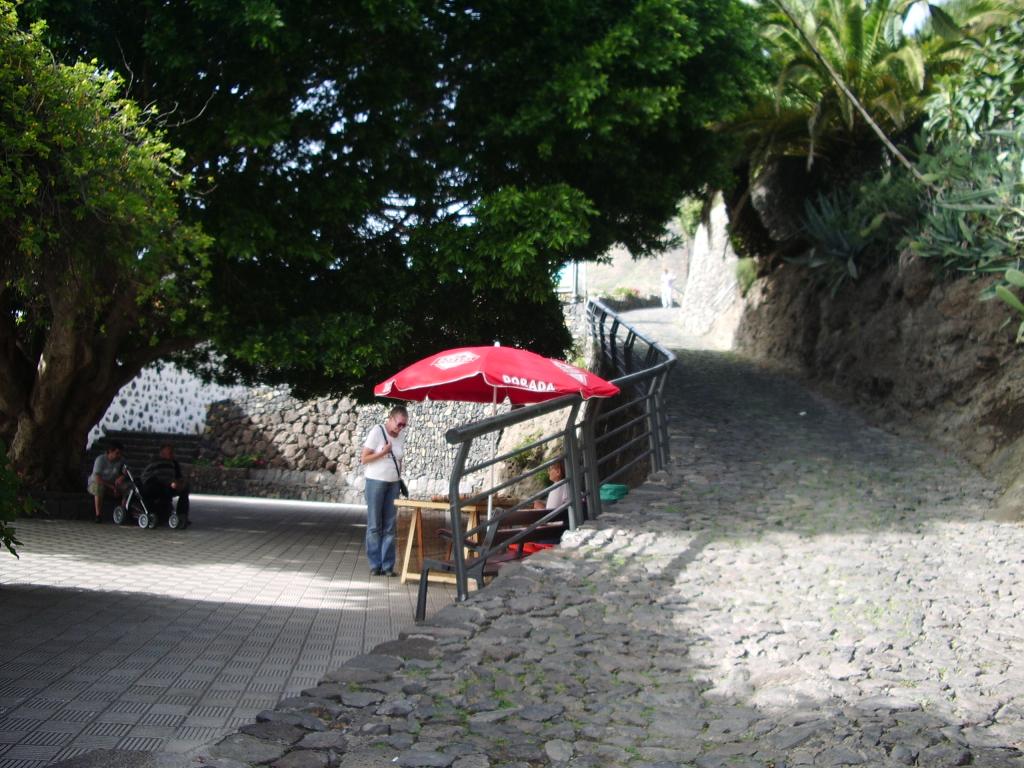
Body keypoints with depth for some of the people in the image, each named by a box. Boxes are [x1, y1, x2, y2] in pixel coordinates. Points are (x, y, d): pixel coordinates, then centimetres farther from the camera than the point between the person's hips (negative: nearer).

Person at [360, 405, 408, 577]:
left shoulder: (401, 435, 7)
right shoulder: (377, 431, -9)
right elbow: (364, 459, -8)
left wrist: (401, 481, 11)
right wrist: (383, 452, -18)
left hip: (393, 483, 5)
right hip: (376, 481, -5)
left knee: (390, 526, 3)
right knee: (374, 526, 0)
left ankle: (388, 566, 6)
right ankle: (375, 565, 5)